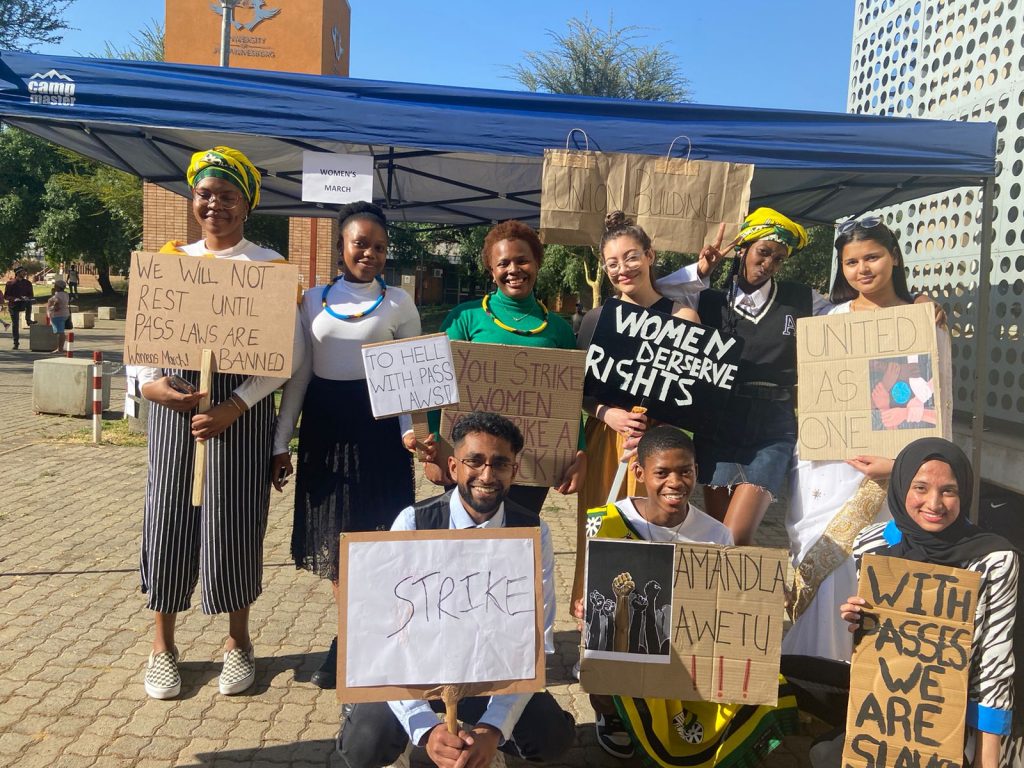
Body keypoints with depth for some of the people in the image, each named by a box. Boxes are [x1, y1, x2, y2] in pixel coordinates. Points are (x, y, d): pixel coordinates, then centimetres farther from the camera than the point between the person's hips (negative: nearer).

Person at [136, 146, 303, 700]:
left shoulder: (269, 267, 0)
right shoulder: (169, 260, 10)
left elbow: (289, 353, -6)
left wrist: (236, 406, -17)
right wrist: (149, 382, -12)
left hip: (241, 409, -2)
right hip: (174, 404, 3)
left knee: (233, 521, 2)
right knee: (168, 518, 5)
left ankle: (238, 641, 24)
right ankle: (162, 644, 24)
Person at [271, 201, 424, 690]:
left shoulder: (398, 302, 1)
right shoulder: (315, 299, 6)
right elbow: (298, 374, 7)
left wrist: (415, 432, -8)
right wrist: (281, 442, 5)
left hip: (378, 425, -2)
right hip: (324, 426, 3)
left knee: (374, 532, -1)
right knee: (333, 534, 8)